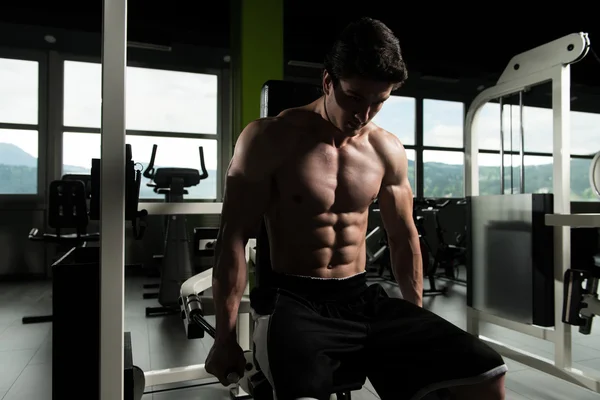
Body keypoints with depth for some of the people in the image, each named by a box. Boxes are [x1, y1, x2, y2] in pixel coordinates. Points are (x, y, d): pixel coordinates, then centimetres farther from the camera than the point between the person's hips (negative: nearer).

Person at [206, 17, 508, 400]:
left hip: (362, 297, 5)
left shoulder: (388, 150, 5)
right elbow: (233, 238, -8)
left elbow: (404, 237, 16)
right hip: (293, 301, -4)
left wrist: (417, 322, 21)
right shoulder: (270, 138, -8)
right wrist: (225, 339, -8)